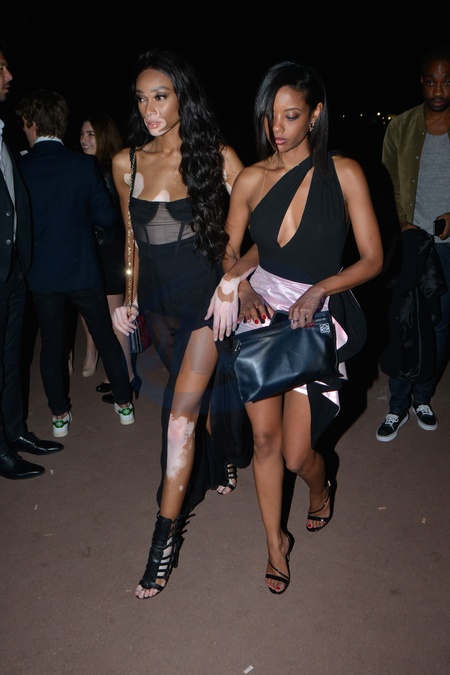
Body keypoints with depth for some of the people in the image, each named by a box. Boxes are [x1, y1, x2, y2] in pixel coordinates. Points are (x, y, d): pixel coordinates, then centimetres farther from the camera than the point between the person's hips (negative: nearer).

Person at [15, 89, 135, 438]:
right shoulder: (85, 165, -10)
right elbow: (107, 217, -7)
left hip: (41, 274, 0)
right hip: (83, 269, 0)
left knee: (52, 344, 13)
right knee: (106, 336, 14)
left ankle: (60, 415, 23)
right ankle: (124, 404, 24)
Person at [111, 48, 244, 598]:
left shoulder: (219, 158, -8)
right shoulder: (126, 163, 4)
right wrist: (130, 298, 12)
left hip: (207, 299, -4)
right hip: (159, 303, 5)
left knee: (182, 414, -10)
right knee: (195, 395, 19)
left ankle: (165, 537, 3)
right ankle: (220, 462, 48)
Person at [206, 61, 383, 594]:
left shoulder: (344, 173, -6)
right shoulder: (251, 179, 1)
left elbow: (372, 259, -5)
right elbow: (229, 251, 10)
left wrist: (317, 289, -18)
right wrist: (240, 286, -10)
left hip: (317, 317, -2)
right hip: (259, 311, 2)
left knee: (296, 454, 1)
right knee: (265, 438, 6)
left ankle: (321, 489, 41)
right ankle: (275, 541, 31)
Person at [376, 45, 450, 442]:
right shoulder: (400, 128, 1)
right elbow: (390, 187, 4)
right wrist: (404, 227, -8)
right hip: (410, 242, -1)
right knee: (403, 325, 1)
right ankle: (398, 407, 14)